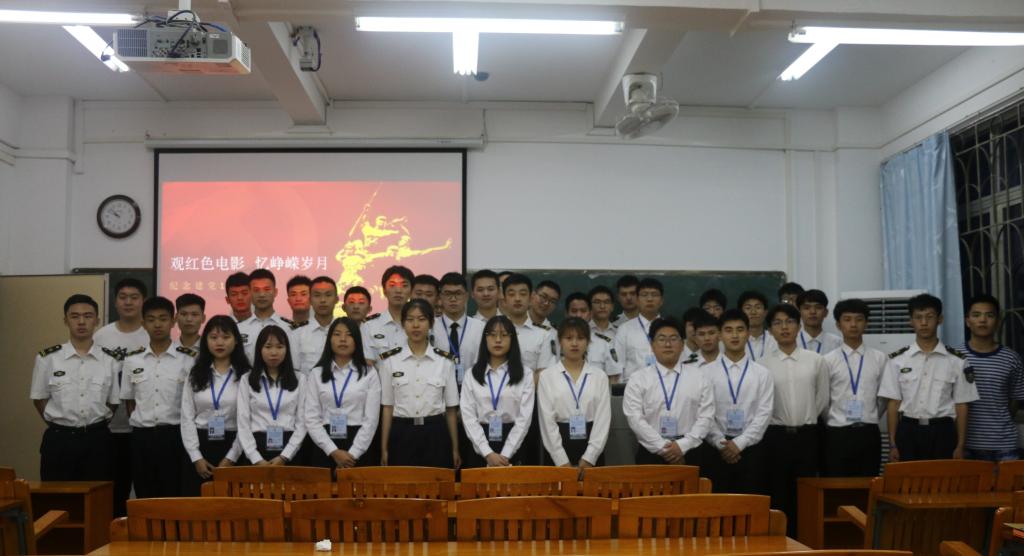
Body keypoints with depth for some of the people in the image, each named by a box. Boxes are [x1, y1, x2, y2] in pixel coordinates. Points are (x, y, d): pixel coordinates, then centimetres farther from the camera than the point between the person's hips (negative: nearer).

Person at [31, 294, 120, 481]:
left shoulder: (112, 360, -1)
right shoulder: (47, 358, -2)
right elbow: (39, 399, 8)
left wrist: (94, 424, 7)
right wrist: (60, 424, 6)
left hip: (97, 440, 0)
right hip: (58, 440, 0)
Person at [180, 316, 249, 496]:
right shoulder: (195, 374, 8)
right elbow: (187, 418, 4)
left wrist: (231, 458, -9)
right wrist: (196, 457, -5)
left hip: (232, 446, -2)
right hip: (199, 446, 3)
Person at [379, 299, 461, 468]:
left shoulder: (445, 361, 2)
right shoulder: (390, 360, 1)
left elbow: (451, 408, 5)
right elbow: (387, 407, 4)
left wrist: (455, 449, 5)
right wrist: (384, 449, 2)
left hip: (435, 435, 0)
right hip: (402, 435, 0)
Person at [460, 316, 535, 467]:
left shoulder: (525, 374, 3)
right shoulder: (472, 374, 5)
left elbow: (524, 418, -4)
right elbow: (468, 416, -3)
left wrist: (505, 455, -13)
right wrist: (488, 453, -13)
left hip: (513, 446, -1)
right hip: (480, 448, 1)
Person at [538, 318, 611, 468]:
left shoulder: (599, 377, 5)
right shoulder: (547, 377, 1)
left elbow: (603, 418, 0)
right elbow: (547, 420, -4)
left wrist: (589, 457, -10)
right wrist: (562, 461, -10)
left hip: (591, 446, 1)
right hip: (559, 446, -1)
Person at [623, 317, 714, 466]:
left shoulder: (699, 378, 8)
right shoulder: (638, 379, 3)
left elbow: (705, 416, 0)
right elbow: (635, 418, -6)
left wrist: (683, 445, -11)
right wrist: (663, 447, -12)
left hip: (688, 453, 1)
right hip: (651, 453, -1)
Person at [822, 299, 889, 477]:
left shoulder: (880, 359, 4)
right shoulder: (828, 360, -2)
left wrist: (869, 419, 10)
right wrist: (834, 422, 9)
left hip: (869, 434, 2)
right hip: (837, 435, -1)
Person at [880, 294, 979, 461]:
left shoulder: (956, 361, 2)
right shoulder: (898, 360, 2)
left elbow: (961, 405, 3)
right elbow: (894, 403, 3)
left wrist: (960, 445, 0)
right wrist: (892, 444, 0)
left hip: (942, 432, 0)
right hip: (908, 432, 0)